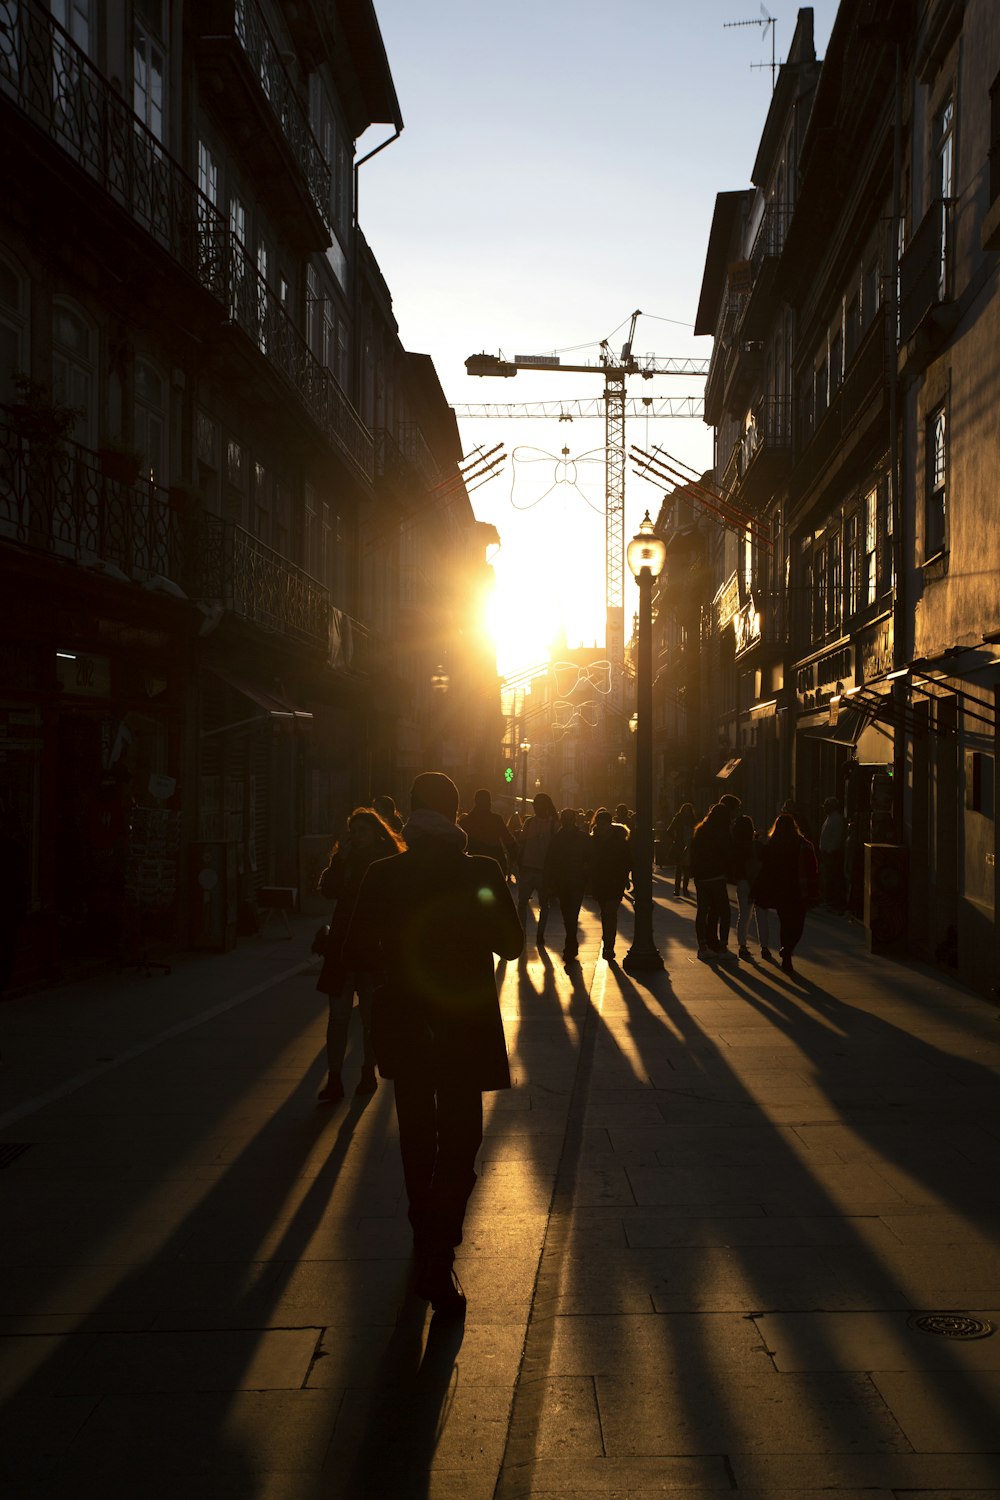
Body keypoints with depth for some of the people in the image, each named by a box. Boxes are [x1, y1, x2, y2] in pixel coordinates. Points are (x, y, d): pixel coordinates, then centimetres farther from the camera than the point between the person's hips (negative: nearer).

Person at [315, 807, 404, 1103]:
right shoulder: (344, 859, 7)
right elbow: (328, 890, -8)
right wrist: (340, 858, -14)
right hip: (343, 945, 2)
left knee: (370, 1016, 8)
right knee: (338, 1015, -3)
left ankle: (368, 1073, 23)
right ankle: (334, 1079, -2)